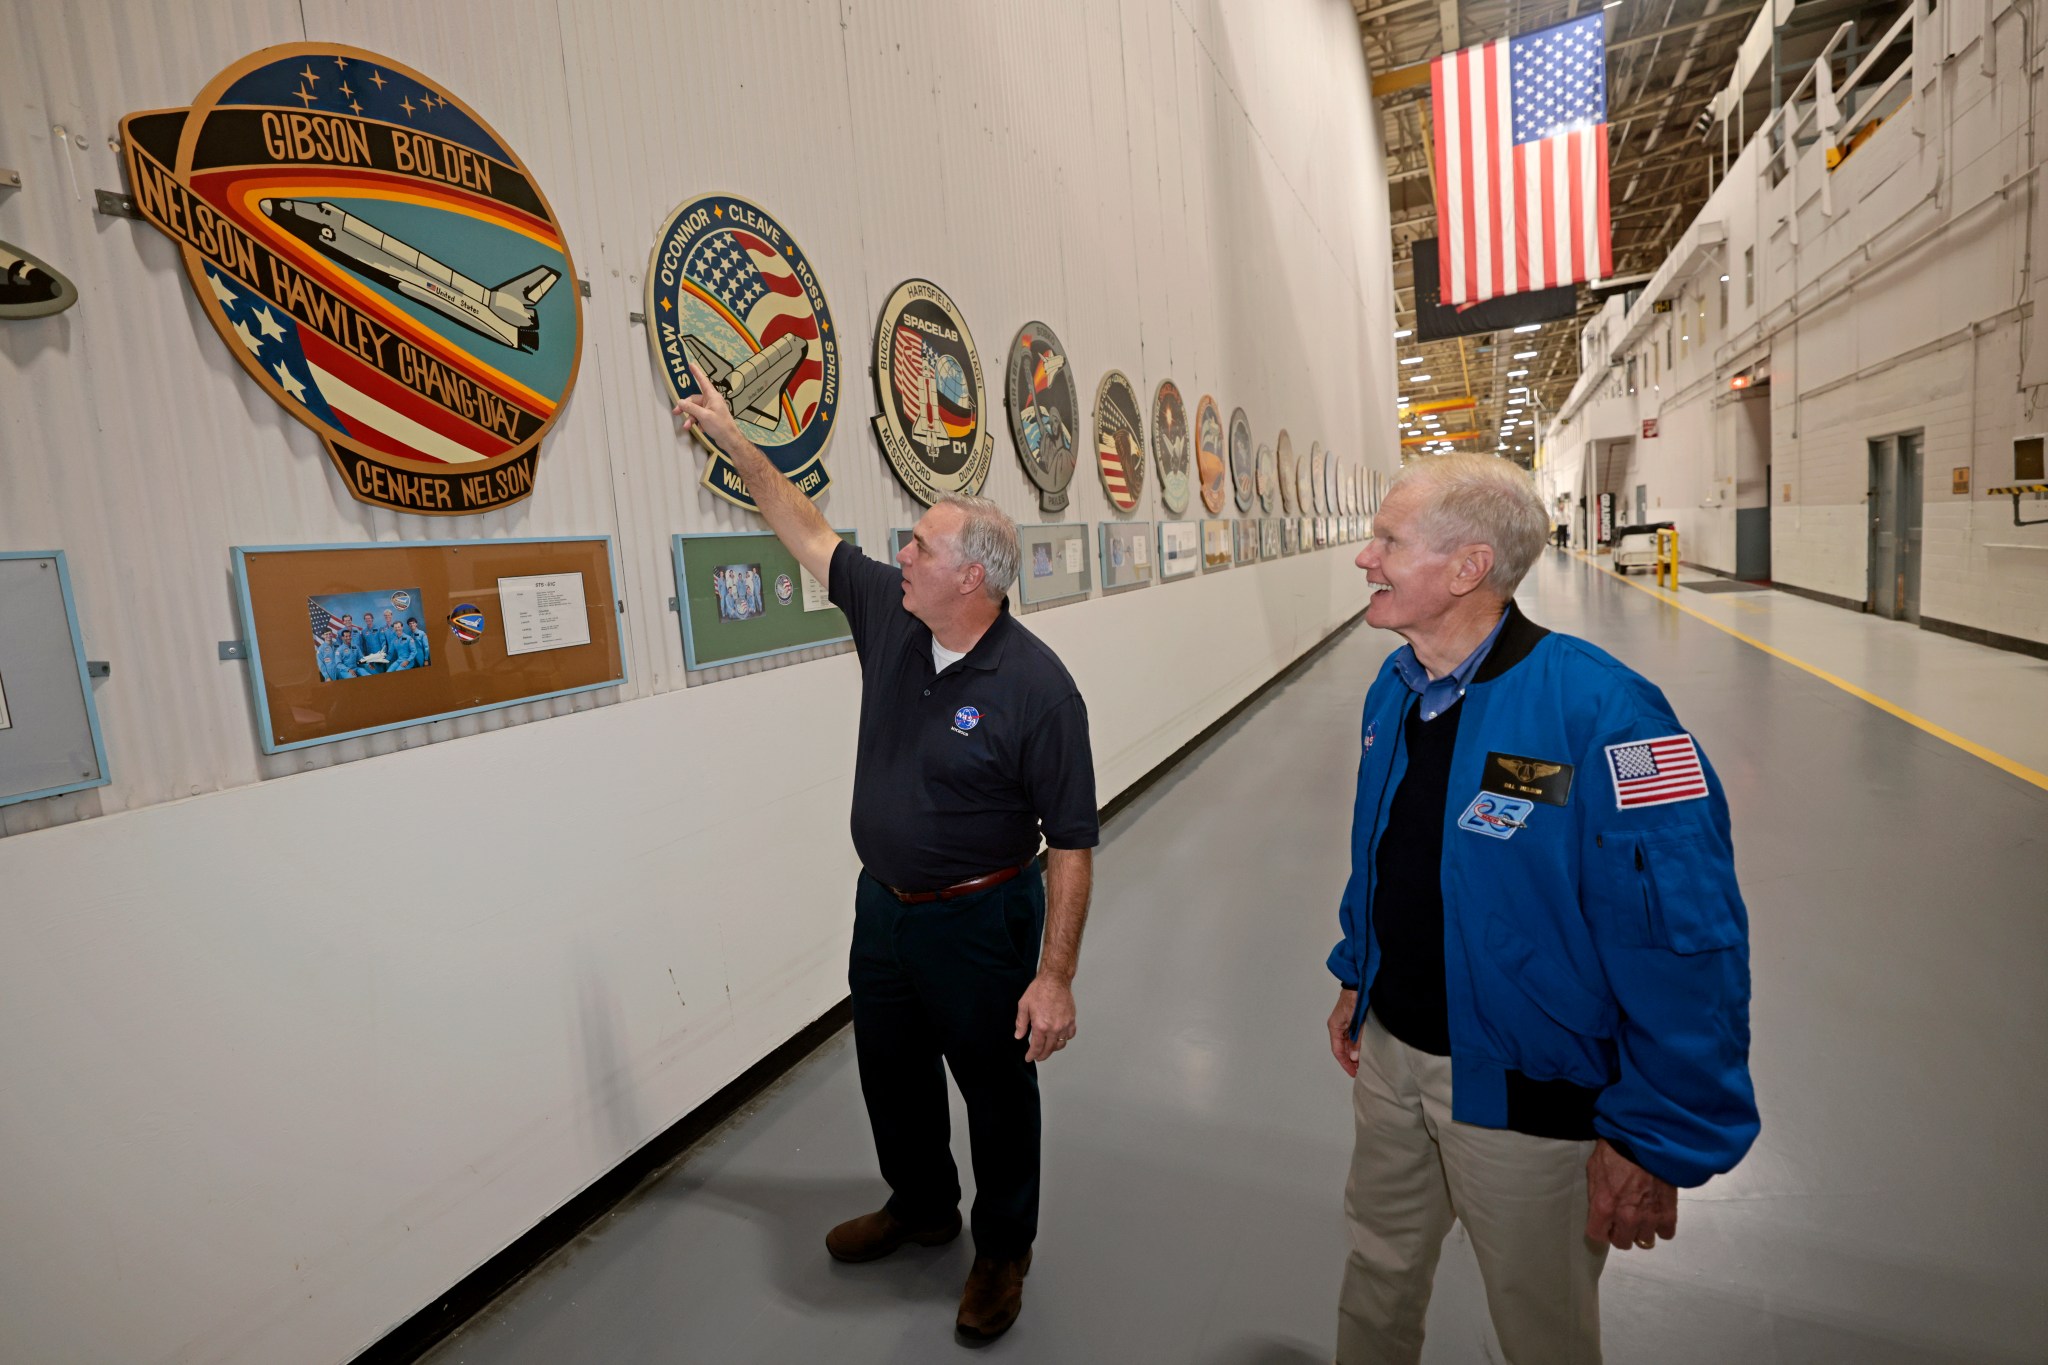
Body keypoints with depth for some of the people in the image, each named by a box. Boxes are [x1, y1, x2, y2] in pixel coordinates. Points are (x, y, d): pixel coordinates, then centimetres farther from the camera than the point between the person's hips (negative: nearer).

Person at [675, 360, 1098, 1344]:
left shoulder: (1037, 687, -24)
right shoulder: (886, 614, -7)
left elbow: (1071, 844, -20)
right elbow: (805, 530, 7)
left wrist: (1056, 976, -20)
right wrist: (731, 437, 8)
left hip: (980, 921, -6)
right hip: (882, 903, 7)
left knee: (997, 1090, 15)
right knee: (890, 1075, 25)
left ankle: (1003, 1248, 41)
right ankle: (920, 1206, 52)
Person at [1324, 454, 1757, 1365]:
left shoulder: (1599, 713, -27)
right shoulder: (1391, 690, -3)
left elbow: (1688, 944, -24)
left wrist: (1658, 1141, -18)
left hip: (1527, 1093, -5)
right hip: (1387, 1052, 6)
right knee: (1378, 1275, 27)